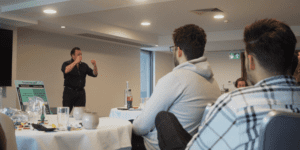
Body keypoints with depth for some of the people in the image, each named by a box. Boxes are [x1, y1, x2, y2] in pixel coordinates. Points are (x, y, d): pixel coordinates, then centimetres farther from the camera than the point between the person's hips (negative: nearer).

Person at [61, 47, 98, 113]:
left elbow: (94, 74, 8)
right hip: (69, 92, -4)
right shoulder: (66, 64, 0)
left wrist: (95, 66, -10)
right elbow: (66, 70, -24)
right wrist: (75, 62, -26)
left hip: (81, 92, 4)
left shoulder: (84, 65, 12)